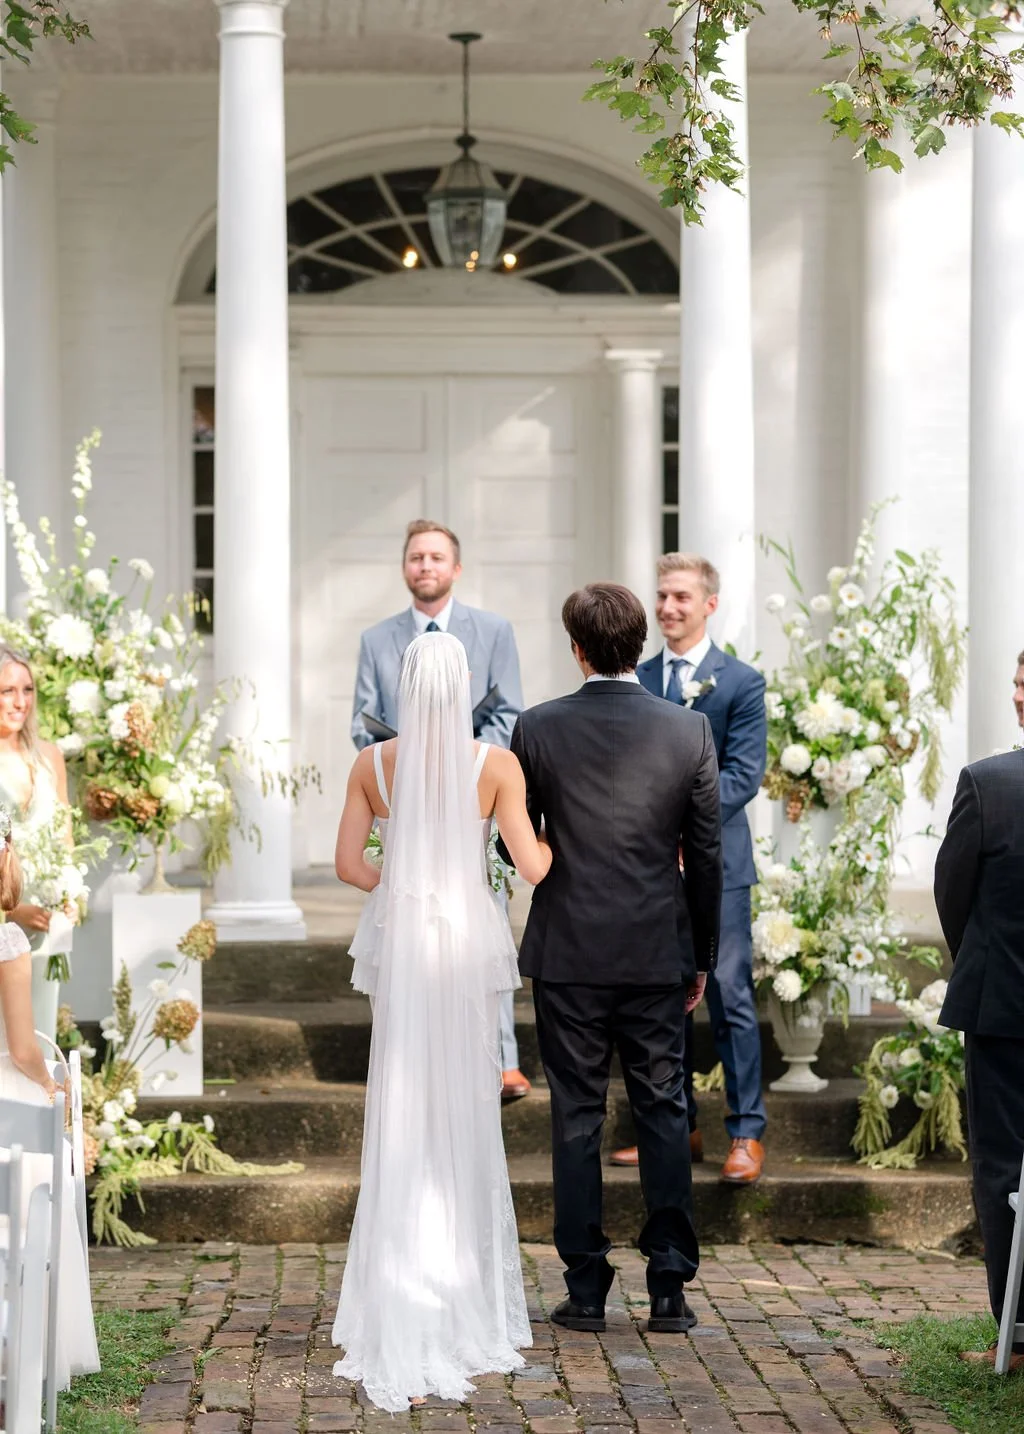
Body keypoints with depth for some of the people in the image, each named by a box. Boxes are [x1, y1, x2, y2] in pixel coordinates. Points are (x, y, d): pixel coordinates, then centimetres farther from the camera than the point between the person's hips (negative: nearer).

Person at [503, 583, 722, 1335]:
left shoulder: (539, 729, -6)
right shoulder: (688, 730, -3)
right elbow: (707, 855, 1)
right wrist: (701, 958, 11)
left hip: (567, 955, -1)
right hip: (657, 955, 1)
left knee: (577, 1117, 6)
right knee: (664, 1112, 8)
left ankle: (586, 1289, 9)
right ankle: (670, 1290, 9)